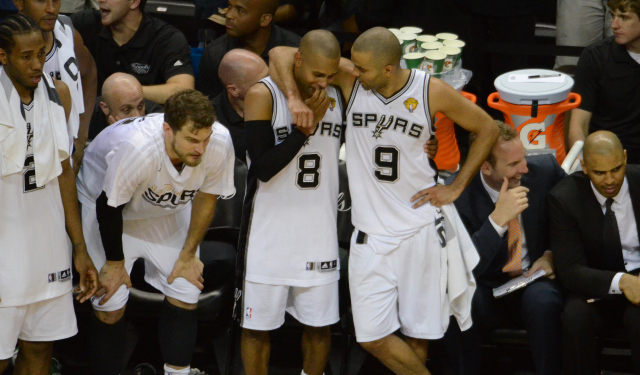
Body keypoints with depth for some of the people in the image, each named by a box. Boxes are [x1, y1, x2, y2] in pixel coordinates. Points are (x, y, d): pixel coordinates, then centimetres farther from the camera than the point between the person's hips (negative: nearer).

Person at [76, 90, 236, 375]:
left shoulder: (220, 142, -29)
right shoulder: (134, 147, -42)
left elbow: (206, 196, -8)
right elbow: (109, 205, -24)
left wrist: (188, 254, 0)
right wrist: (115, 262, -11)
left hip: (169, 210, 4)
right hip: (105, 204, -4)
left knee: (185, 297, -1)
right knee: (110, 308, -8)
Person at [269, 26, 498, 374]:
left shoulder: (431, 91, -8)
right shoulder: (349, 78, -7)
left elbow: (487, 128, 6)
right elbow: (280, 54, -5)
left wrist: (456, 187, 2)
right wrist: (294, 97, -22)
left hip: (421, 229, -1)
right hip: (371, 234, 1)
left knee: (418, 334, 4)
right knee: (373, 336, -5)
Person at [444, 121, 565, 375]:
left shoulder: (545, 171, -7)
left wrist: (553, 254, -3)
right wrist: (498, 219, -32)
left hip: (535, 282, 1)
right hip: (487, 291, -1)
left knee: (543, 301, -34)